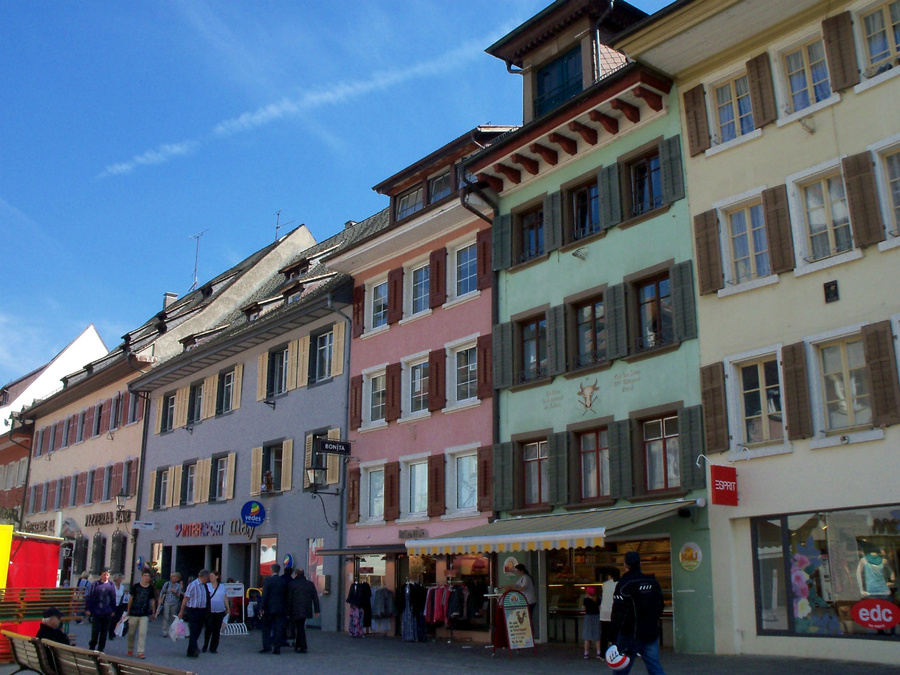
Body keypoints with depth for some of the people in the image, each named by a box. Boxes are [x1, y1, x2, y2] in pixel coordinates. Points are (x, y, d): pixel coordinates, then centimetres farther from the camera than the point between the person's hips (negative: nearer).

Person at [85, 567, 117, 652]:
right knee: (95, 631, -2)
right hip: (96, 612, -2)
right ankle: (92, 647, 19)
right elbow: (89, 597, -2)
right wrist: (87, 609, -7)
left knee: (104, 632, 7)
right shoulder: (95, 585, -1)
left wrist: (113, 610, 7)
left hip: (107, 613, 2)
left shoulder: (111, 585, 5)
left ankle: (100, 649, 18)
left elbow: (113, 598, 8)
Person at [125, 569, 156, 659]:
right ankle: (130, 649, 30)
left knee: (143, 633, -9)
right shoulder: (136, 586, -3)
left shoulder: (151, 588, 1)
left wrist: (153, 613, 10)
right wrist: (128, 611, 6)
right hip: (133, 613, 0)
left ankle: (140, 652, -5)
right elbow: (131, 598, 5)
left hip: (145, 615, 0)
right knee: (131, 633, 11)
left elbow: (152, 600, 9)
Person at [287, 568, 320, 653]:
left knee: (299, 628, -2)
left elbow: (289, 599, -4)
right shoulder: (310, 584, 7)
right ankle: (297, 646, 25)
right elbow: (315, 598, 7)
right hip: (306, 610, 5)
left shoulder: (292, 584, -5)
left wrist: (288, 611, 2)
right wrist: (316, 610, 10)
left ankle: (303, 647, -6)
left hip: (296, 611, -4)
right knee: (301, 628, 17)